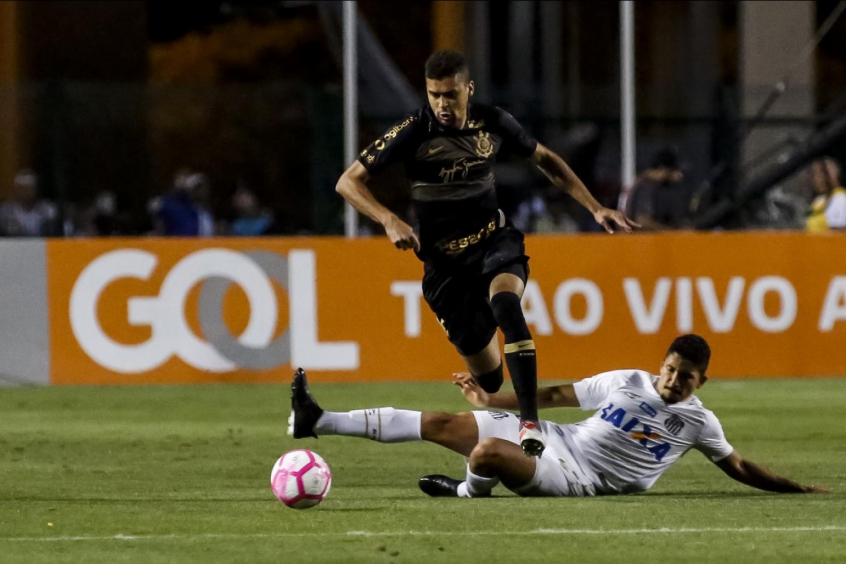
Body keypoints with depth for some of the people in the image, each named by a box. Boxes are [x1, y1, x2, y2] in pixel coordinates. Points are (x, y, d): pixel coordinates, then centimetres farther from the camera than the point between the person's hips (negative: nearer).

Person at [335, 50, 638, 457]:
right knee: (484, 370, -2)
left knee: (505, 303, -34)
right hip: (444, 259, 0)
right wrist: (389, 222, -25)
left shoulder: (492, 124, -3)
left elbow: (545, 160, 15)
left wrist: (595, 209, 10)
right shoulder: (413, 132, -12)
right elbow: (348, 182, -10)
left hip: (495, 241, 0)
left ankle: (530, 421, -39)